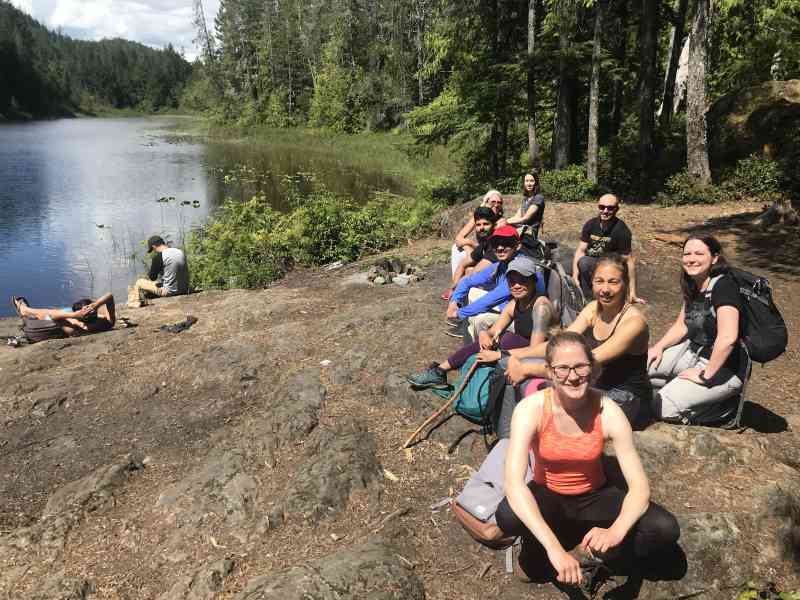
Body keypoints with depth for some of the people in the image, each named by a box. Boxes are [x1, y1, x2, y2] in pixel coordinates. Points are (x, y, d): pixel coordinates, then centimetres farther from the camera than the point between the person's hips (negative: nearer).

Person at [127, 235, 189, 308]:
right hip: (184, 290, 7)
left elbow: (152, 277, -4)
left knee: (139, 283, 9)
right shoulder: (181, 252, 4)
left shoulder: (159, 257, -14)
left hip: (169, 291, -7)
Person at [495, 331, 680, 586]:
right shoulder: (531, 409, -26)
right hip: (548, 496, -1)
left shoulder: (609, 412, -21)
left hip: (594, 496, 2)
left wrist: (615, 532, -41)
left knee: (666, 530, -22)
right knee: (507, 517, -34)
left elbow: (639, 487, -21)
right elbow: (513, 482, -35)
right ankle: (540, 545, 0)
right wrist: (553, 547, -45)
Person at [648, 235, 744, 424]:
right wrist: (659, 346, 0)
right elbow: (682, 325, 16)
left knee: (663, 407, -17)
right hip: (693, 351, 8)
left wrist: (705, 375, -25)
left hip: (724, 368, -8)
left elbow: (727, 338, -34)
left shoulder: (724, 286, -23)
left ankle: (725, 407, 2)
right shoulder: (693, 285, 3)